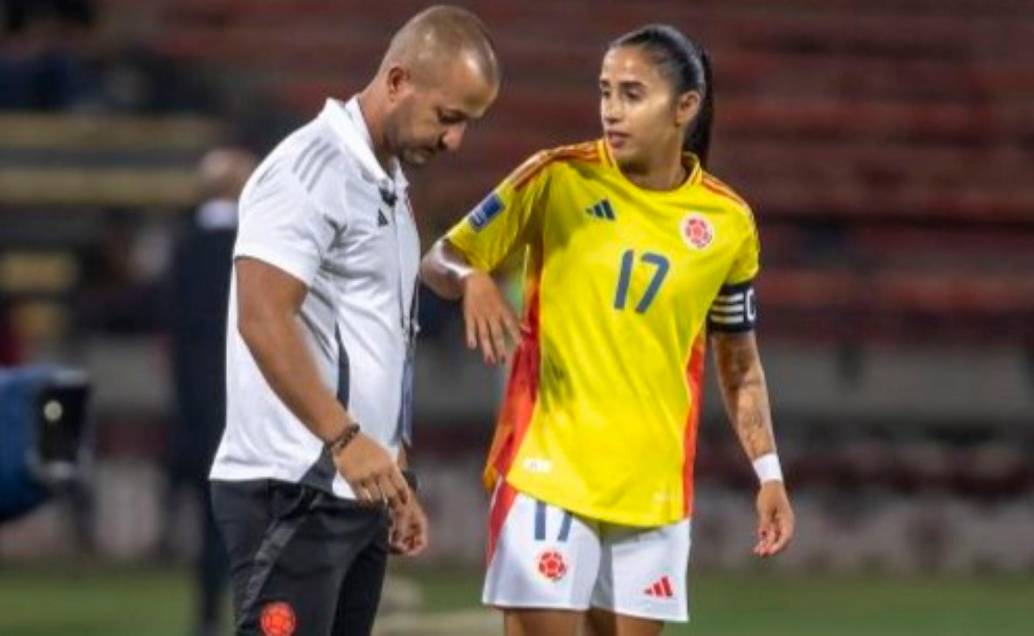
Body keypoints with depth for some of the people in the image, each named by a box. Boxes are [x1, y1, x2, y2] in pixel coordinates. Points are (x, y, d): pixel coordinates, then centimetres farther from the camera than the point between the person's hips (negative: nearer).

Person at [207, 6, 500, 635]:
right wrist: (345, 438, -27)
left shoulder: (388, 185, 19)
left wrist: (396, 477, 22)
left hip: (357, 489, 10)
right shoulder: (312, 170, -11)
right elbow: (263, 320, -21)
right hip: (292, 494, -9)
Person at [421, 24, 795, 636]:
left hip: (654, 486, 3)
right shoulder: (558, 179, -4)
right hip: (548, 467, -3)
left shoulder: (727, 222, 4)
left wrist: (768, 472, 7)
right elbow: (441, 260, 1)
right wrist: (473, 281, -22)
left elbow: (739, 362, 15)